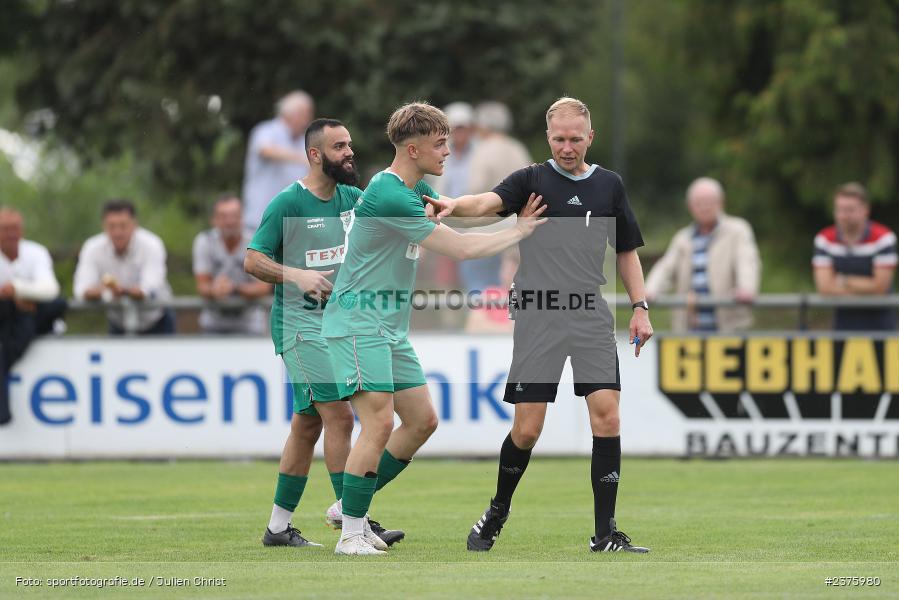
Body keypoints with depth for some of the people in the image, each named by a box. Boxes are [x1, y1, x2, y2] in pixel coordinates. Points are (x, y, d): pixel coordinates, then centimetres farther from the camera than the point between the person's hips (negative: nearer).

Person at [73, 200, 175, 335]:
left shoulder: (151, 245, -22)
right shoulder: (93, 248, -15)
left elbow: (149, 290, -35)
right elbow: (82, 291, -24)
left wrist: (123, 291, -56)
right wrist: (101, 291, -47)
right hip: (119, 325, 2)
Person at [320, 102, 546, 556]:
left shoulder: (416, 191, 11)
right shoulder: (388, 195, -21)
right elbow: (460, 248, -19)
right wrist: (518, 232, -6)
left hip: (390, 328, 10)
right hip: (358, 323, -10)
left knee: (422, 420, 9)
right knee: (379, 422, -18)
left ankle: (352, 506, 19)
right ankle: (350, 535, -14)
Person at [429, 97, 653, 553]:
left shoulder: (608, 185, 11)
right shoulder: (531, 180, 1)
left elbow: (626, 250, 20)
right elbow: (488, 202, -18)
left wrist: (640, 308, 11)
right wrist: (456, 205, -40)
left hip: (591, 318, 2)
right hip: (537, 321, -2)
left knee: (607, 416, -10)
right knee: (527, 429, -3)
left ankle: (605, 533, -4)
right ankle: (498, 512, 23)